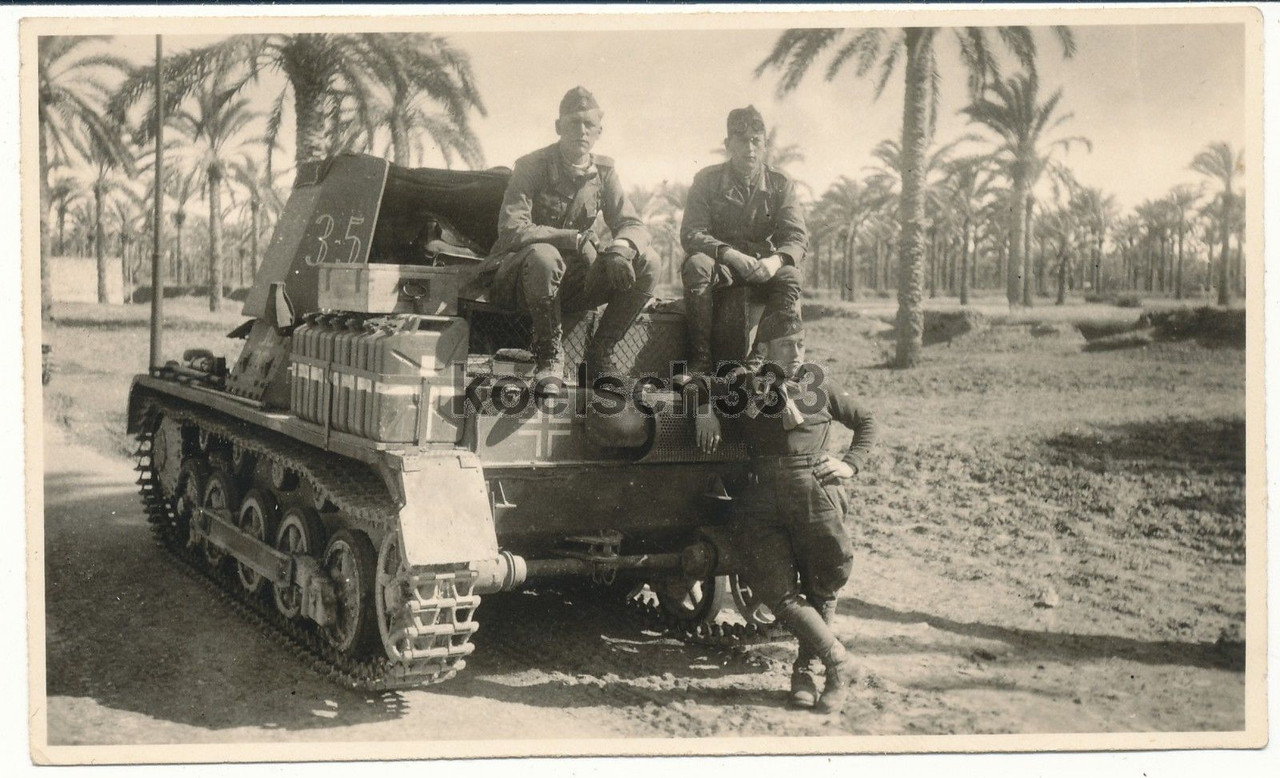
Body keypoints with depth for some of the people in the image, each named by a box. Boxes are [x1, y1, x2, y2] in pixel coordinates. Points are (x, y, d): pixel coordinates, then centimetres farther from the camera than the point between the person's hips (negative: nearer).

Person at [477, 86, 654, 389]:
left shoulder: (603, 171, 5)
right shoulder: (531, 166, -10)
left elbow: (634, 226, 1)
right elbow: (511, 230, -21)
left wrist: (621, 248, -25)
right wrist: (575, 238, -29)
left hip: (572, 282, 5)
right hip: (516, 279, -5)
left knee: (644, 267, -15)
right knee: (544, 256, -40)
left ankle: (599, 353, -3)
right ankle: (548, 357, -20)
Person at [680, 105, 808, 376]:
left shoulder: (780, 183, 0)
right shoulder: (707, 180, -3)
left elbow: (797, 236, -8)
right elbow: (691, 234, -13)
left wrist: (776, 260, -32)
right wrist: (732, 256, -31)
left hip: (763, 266, 1)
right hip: (719, 266, -1)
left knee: (790, 276, -29)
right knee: (697, 265, -33)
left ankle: (757, 357, -24)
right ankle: (700, 359, -31)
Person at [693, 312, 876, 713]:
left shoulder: (819, 385, 13)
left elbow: (865, 422, 23)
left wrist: (851, 463, 9)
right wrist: (705, 410, 9)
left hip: (814, 489, -1)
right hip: (761, 498, 1)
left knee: (821, 585, -1)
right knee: (776, 590, -10)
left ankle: (807, 666, 14)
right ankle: (838, 661, -2)